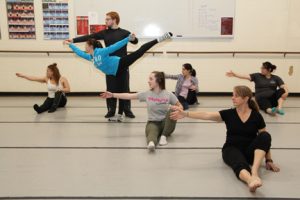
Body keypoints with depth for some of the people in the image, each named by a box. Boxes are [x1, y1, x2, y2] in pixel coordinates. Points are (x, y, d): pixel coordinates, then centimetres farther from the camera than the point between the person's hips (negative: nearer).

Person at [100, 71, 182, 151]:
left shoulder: (168, 94, -5)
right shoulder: (147, 94, 0)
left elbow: (180, 106, 4)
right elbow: (129, 96, 3)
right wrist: (113, 95, -1)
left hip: (165, 123, 0)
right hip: (153, 122, 0)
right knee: (152, 131, -36)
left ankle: (163, 136, -23)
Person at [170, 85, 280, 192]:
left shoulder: (256, 116, -2)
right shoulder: (229, 113, -1)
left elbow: (265, 139, 2)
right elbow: (206, 115, -13)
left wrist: (269, 160, -4)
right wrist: (185, 114, -24)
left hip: (250, 151, 1)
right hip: (232, 149, -1)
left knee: (265, 136, -27)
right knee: (240, 163, -35)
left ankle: (254, 172, -37)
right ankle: (251, 180, -67)